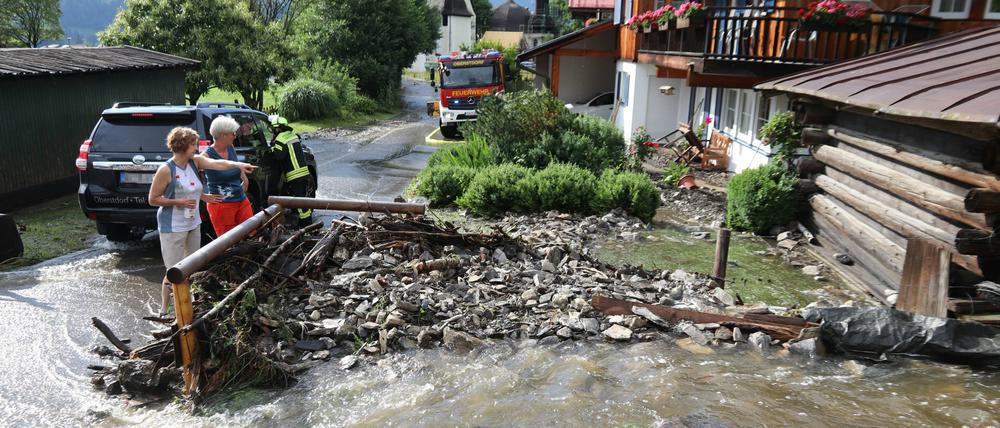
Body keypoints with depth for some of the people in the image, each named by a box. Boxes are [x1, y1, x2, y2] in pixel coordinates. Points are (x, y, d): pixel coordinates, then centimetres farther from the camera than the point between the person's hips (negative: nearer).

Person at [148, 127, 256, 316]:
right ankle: (164, 310, 11)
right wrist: (179, 202, -20)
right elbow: (153, 199, -12)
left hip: (193, 224, 7)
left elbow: (217, 163, -14)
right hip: (173, 228, -7)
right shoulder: (166, 170, -17)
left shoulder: (195, 162, 1)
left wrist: (238, 165, -29)